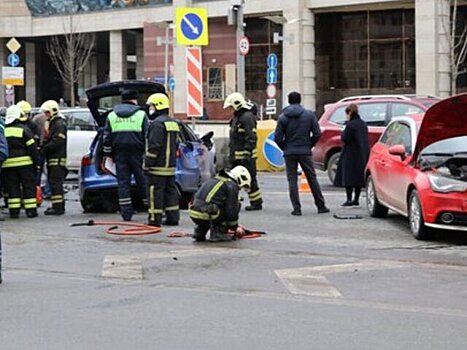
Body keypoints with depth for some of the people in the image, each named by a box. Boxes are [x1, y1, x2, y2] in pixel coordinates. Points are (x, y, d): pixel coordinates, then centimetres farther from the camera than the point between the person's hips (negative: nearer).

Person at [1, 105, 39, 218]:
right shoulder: (24, 129, -5)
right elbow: (32, 147, -7)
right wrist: (36, 161, 0)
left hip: (8, 164, 3)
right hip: (24, 162, -3)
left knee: (12, 187, 7)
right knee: (29, 186, 4)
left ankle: (14, 211, 4)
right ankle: (31, 210, 2)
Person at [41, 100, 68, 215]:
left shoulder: (59, 124, -12)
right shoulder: (53, 123, 21)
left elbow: (57, 142, -21)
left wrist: (44, 148, -16)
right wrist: (43, 147, 7)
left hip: (57, 159, -10)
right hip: (52, 159, 10)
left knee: (55, 183, -12)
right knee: (53, 182, 13)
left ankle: (58, 207, -13)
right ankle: (59, 206, 18)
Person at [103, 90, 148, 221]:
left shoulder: (111, 115, 8)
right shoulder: (141, 114, -1)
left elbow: (107, 138, 10)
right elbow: (148, 136, -3)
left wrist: (108, 154, 16)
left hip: (120, 154, 2)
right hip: (137, 153, -2)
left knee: (123, 182, 4)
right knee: (142, 181, 3)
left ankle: (126, 213, 1)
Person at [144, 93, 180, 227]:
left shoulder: (157, 123, -14)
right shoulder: (174, 123, 16)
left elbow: (154, 147, -19)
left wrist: (147, 164, -15)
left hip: (158, 166, -9)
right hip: (171, 165, 9)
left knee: (156, 191, -6)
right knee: (170, 190, 12)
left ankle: (155, 219, -6)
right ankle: (173, 217, 13)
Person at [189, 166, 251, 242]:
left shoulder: (214, 179, 27)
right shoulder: (232, 186, -1)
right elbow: (232, 210, -2)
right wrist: (235, 227, 15)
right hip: (204, 216, -9)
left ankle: (199, 232, 23)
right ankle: (217, 233, -2)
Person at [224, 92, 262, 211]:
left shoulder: (247, 117, -15)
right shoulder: (237, 116, 18)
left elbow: (251, 137, -21)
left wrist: (247, 154, -25)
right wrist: (232, 153, 24)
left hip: (245, 156, -10)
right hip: (236, 155, 10)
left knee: (250, 179, -5)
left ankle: (257, 203, 1)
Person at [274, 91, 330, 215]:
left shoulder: (283, 117, -2)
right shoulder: (309, 115, -1)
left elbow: (277, 138, -6)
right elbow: (317, 134, -4)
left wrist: (285, 148, 10)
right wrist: (309, 145, 11)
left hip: (289, 153, -1)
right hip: (305, 152, 1)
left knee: (292, 180, 4)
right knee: (312, 178, 10)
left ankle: (297, 208, -2)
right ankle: (321, 206, 14)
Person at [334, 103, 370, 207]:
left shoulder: (350, 125, -15)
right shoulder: (363, 124, 11)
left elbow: (345, 139, -16)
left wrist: (343, 132, 1)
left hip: (351, 155, -8)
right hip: (362, 155, 8)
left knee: (348, 178, -4)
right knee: (359, 177, 10)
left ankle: (349, 200, -6)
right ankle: (356, 199, 14)